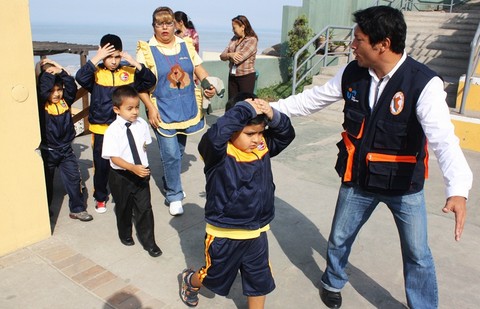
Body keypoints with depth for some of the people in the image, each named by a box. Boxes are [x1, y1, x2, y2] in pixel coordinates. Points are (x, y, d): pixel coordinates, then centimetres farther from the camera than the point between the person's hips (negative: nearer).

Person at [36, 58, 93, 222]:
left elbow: (72, 88, -15)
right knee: (46, 181, 15)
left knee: (74, 179, 3)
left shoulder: (65, 101, 0)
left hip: (65, 149, 3)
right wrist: (48, 73, -22)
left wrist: (60, 71, -19)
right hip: (47, 151, -3)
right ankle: (45, 208, 35)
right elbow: (41, 91, -32)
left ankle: (77, 209, 15)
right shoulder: (41, 104, -12)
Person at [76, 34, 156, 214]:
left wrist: (134, 63, -19)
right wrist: (96, 58, -24)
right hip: (101, 130, -1)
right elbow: (80, 78, -23)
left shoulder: (129, 72, -1)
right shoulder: (96, 73, -5)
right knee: (101, 166, 11)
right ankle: (100, 198, 32)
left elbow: (150, 81, -10)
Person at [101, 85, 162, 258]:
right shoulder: (113, 131, -18)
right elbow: (113, 157, -20)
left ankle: (148, 242, 19)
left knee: (144, 208, 4)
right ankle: (125, 235, 44)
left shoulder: (142, 124, -6)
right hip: (121, 176, -2)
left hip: (141, 173, 2)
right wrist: (133, 168, -32)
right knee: (124, 208, 18)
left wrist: (143, 166, 5)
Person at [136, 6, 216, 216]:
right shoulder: (146, 50, -7)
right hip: (163, 111, -4)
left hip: (185, 108, 5)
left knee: (179, 151, 17)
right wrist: (150, 108, -15)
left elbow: (199, 69, 8)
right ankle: (174, 196, 11)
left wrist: (209, 86, -12)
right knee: (170, 154, -6)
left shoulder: (186, 45, 5)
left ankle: (169, 185, 41)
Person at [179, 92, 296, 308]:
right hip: (224, 234, -4)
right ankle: (190, 281, 57)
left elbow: (286, 134, -2)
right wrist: (245, 109, -38)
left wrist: (274, 116, -22)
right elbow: (214, 135, -44)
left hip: (257, 233, 5)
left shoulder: (262, 147, -5)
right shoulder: (219, 152, -24)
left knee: (259, 281, 20)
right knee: (215, 275, 24)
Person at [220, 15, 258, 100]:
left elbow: (239, 59, -19)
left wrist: (228, 56, -2)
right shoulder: (234, 39, 11)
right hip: (232, 76, 7)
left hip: (246, 76, -6)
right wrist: (231, 55, -17)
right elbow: (222, 56, 4)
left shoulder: (252, 40, -10)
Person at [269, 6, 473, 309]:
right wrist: (273, 107, 5)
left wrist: (458, 190, -47)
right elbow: (313, 98, 4)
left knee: (418, 255, 9)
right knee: (339, 238, 20)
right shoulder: (352, 74, -9)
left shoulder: (424, 83, -23)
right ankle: (333, 282, 49)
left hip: (405, 184, -3)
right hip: (358, 179, 4)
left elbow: (443, 137, -34)